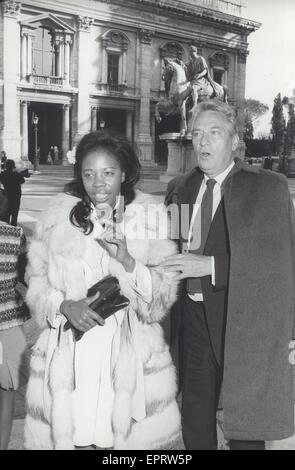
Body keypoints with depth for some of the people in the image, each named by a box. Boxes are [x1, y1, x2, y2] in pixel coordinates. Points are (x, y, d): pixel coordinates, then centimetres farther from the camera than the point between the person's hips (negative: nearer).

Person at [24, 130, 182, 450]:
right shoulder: (59, 216, 3)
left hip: (130, 356, 0)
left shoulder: (149, 216, 1)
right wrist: (65, 306, -13)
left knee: (132, 437, 1)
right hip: (68, 355, 1)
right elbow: (36, 282, 6)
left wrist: (128, 261, -17)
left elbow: (165, 295, -1)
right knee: (70, 435, 3)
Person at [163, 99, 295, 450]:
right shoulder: (180, 188, 9)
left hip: (245, 324, -4)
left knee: (245, 430, 10)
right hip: (194, 319, 5)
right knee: (195, 424, 17)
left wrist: (211, 265, -22)